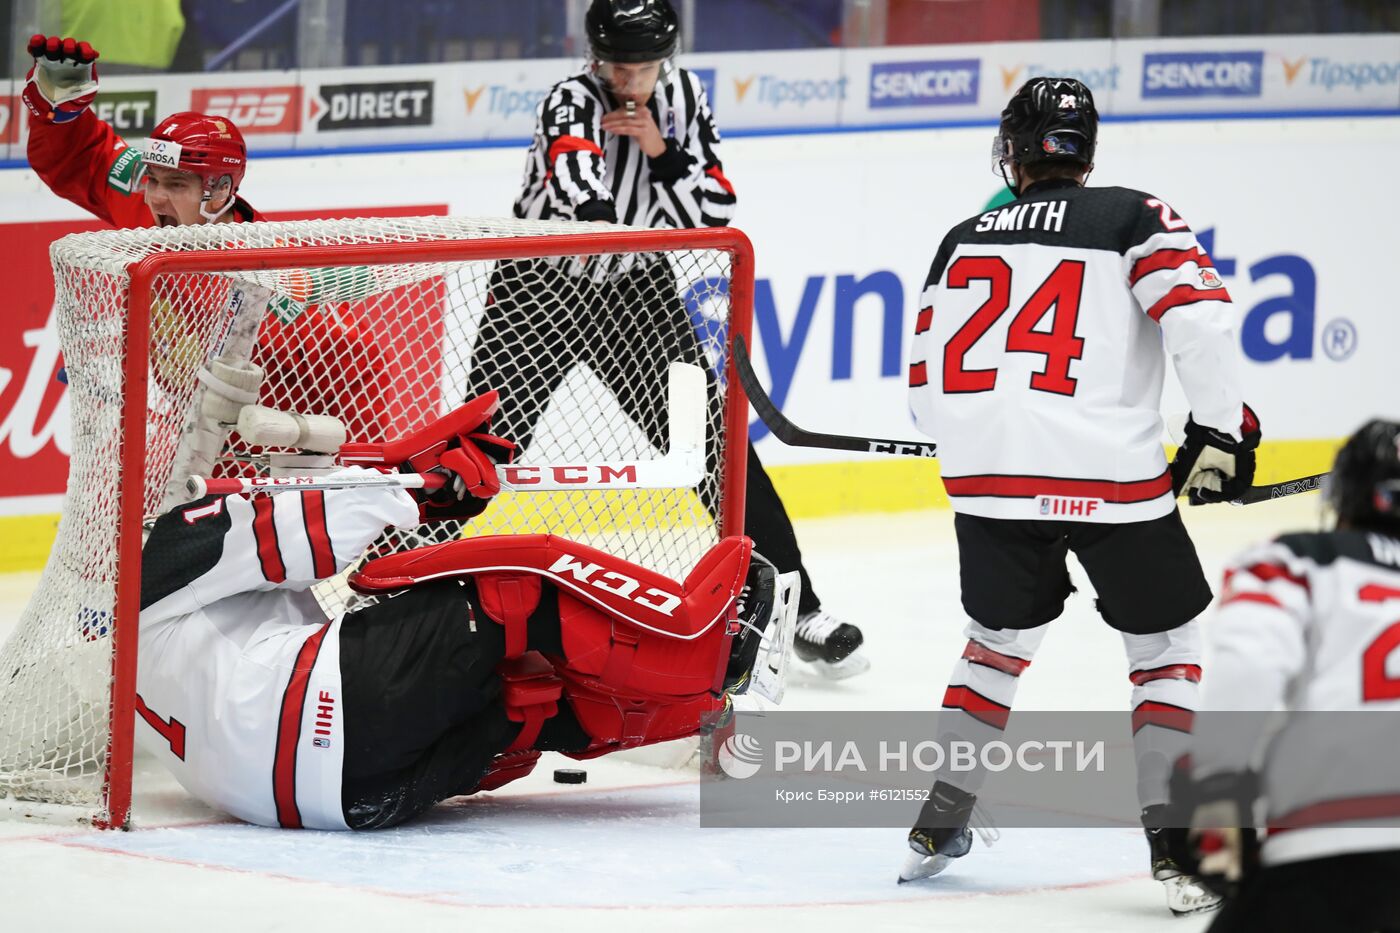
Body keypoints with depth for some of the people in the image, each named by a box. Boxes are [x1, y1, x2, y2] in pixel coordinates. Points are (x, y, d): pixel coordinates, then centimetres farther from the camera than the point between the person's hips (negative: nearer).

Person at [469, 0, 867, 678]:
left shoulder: (682, 97, -3)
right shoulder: (572, 102, -20)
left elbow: (717, 210, -5)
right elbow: (574, 176, -42)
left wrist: (663, 153, -21)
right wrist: (591, 214, -63)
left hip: (638, 285, 4)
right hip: (543, 283, -4)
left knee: (714, 444, -2)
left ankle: (795, 605, 4)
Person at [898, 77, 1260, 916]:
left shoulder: (965, 241, 14)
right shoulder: (1131, 219, 1)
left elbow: (929, 384, 16)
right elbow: (1199, 314, -13)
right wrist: (1220, 429, -2)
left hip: (987, 473, 4)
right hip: (1110, 478, -4)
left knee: (1001, 640, 26)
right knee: (1168, 646, 12)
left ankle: (939, 822, 24)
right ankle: (1170, 837, -1)